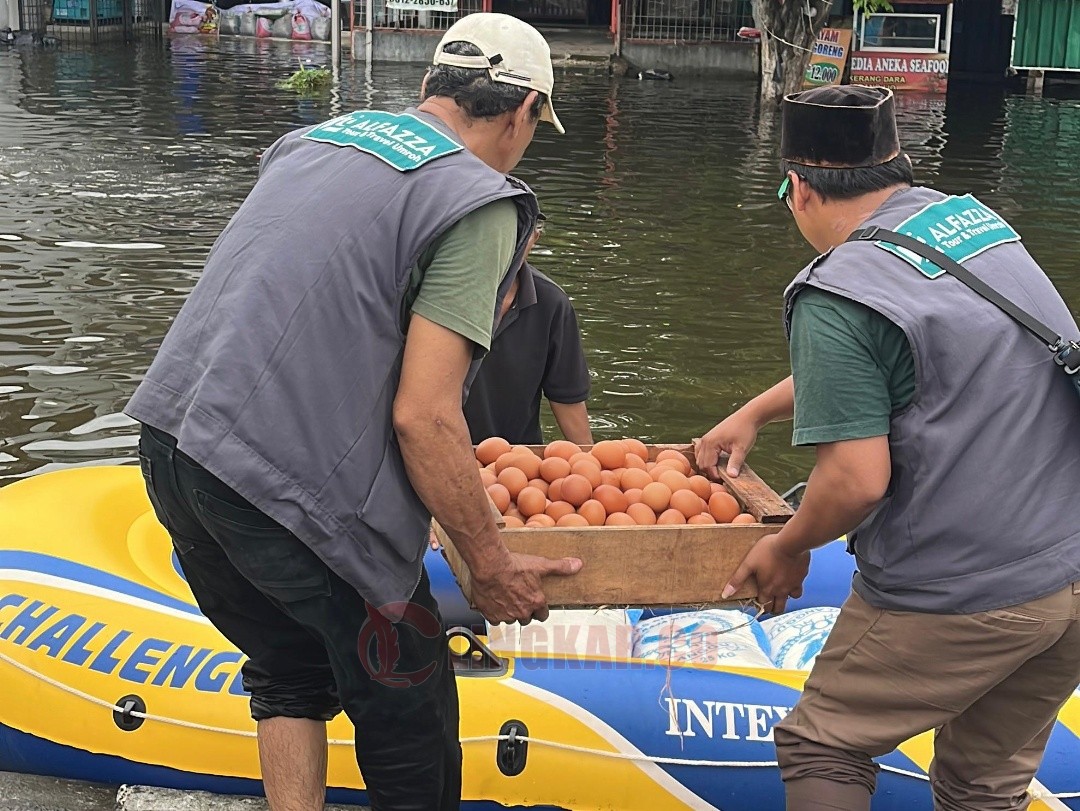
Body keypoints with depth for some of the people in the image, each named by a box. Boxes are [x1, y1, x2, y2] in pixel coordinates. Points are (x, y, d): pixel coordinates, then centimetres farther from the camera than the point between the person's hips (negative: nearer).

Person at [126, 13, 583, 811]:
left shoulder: (314, 139, 17)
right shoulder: (478, 203, -7)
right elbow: (423, 415, -15)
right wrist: (490, 565, -3)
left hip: (172, 441, 8)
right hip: (292, 487, -8)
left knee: (292, 674, 26)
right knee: (410, 722, 9)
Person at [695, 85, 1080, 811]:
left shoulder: (837, 295, -16)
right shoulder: (974, 217, 8)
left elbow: (857, 479, -20)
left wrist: (789, 549, 0)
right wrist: (756, 412, 26)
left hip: (956, 601, -7)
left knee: (820, 752, 13)